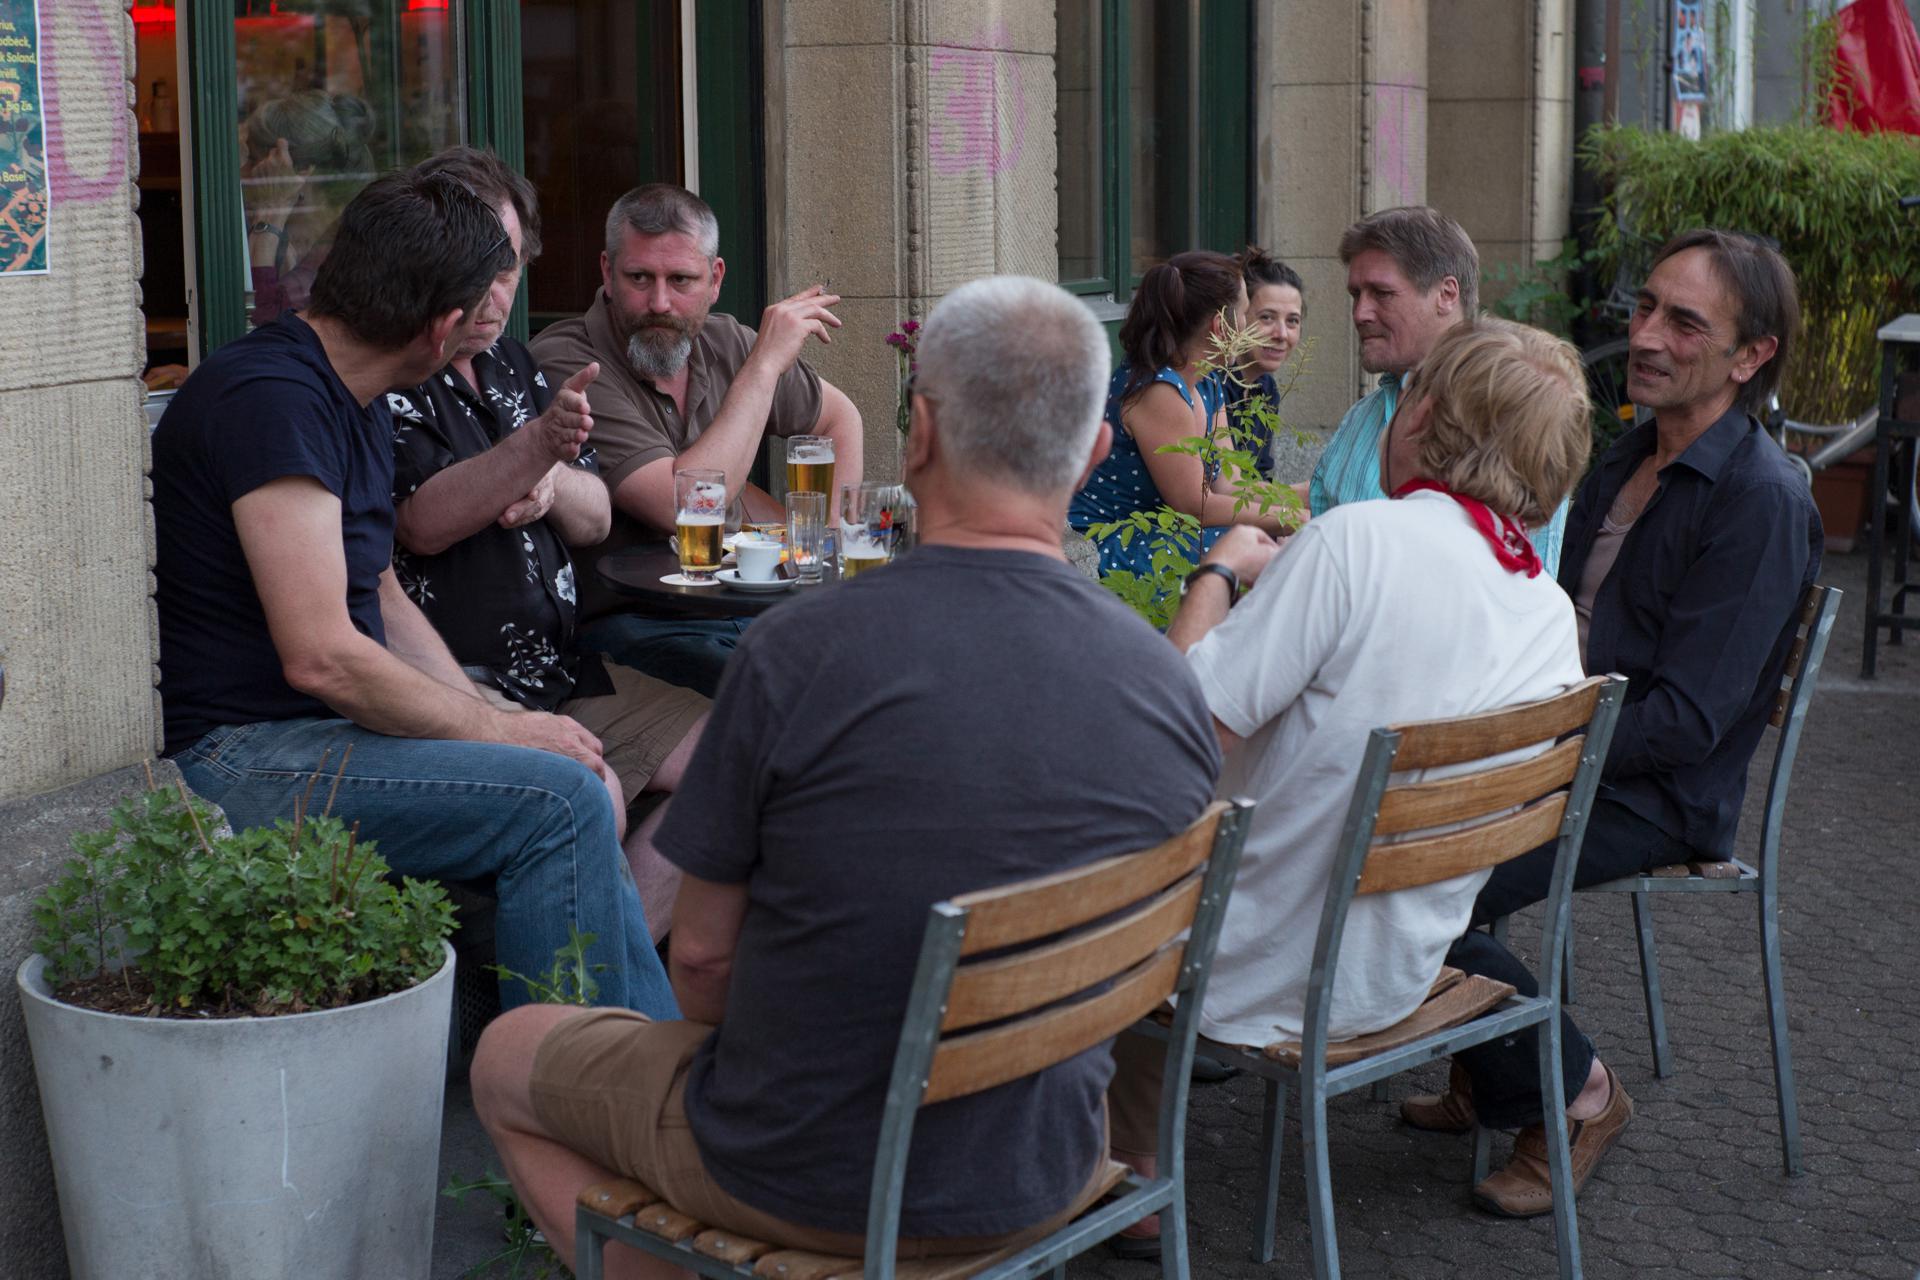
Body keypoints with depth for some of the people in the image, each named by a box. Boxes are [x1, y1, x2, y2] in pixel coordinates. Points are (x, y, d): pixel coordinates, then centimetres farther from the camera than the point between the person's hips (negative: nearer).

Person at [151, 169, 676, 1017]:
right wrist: (500, 731, -13)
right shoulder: (272, 398, -18)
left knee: (580, 793, 0)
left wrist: (497, 721, 5)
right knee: (559, 799, -19)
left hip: (323, 729, 10)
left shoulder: (358, 407, 16)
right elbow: (322, 656, -24)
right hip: (238, 757, -10)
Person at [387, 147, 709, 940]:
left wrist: (553, 486, -7)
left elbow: (596, 519, 17)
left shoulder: (513, 366, 17)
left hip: (560, 670, 9)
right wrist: (535, 447, -36)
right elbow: (421, 522, -22)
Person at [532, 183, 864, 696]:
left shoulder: (724, 343, 8)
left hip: (740, 605, 7)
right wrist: (763, 366, -17)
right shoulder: (565, 362, -14)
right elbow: (682, 508, -24)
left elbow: (838, 416, 27)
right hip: (623, 625, -7)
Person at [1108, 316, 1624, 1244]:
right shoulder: (1552, 613, -3)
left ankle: (1130, 1171, 28)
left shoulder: (1359, 539, -25)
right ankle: (1570, 1089, 39)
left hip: (1263, 975, -6)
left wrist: (1220, 570, -7)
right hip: (1394, 976, 6)